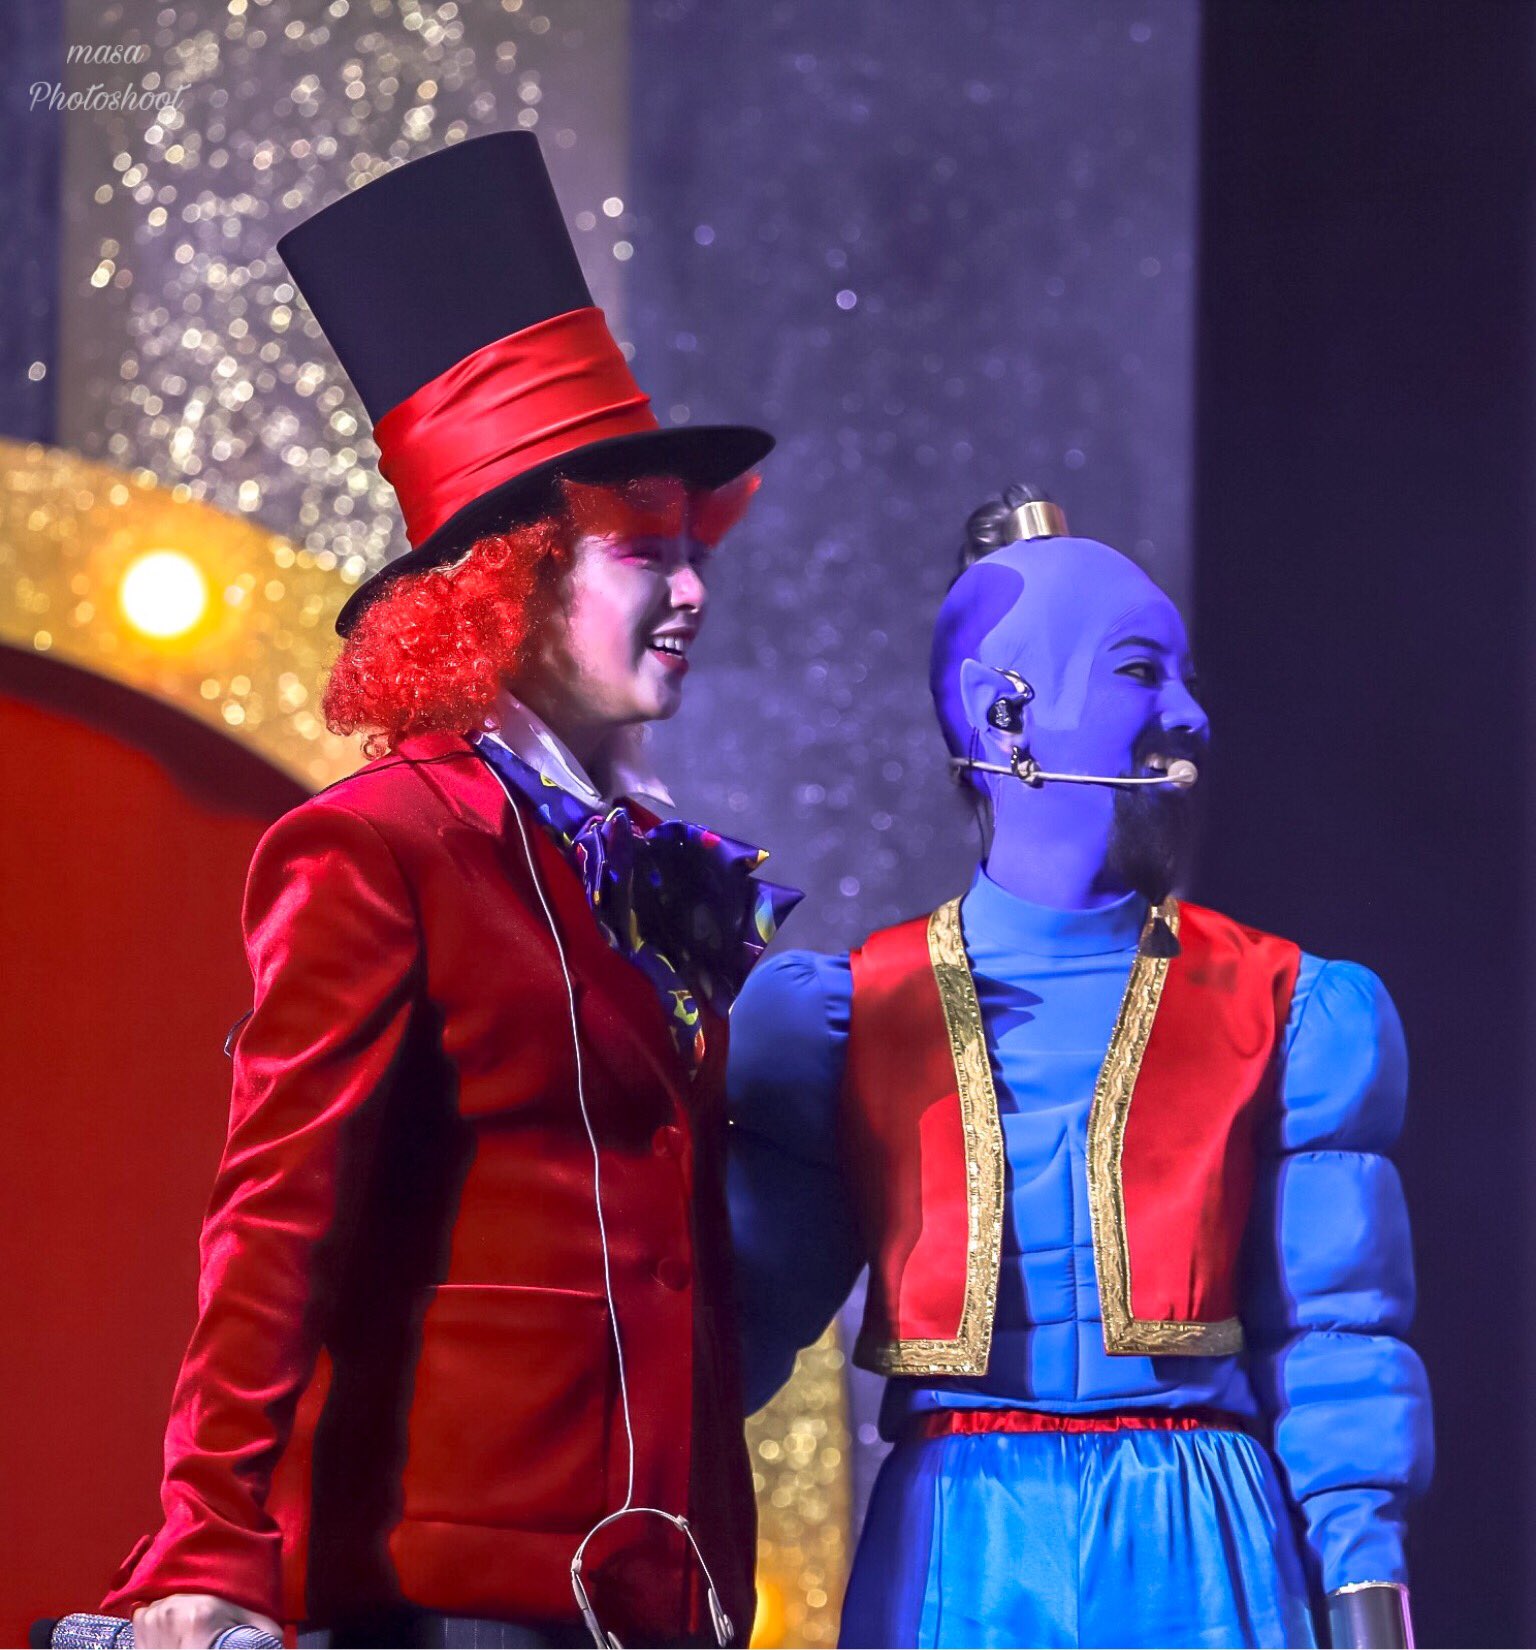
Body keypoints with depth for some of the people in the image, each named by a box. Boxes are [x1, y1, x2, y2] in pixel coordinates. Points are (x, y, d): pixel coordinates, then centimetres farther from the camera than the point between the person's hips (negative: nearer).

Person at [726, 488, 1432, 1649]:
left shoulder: (1284, 1011, 8)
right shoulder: (849, 1017, 8)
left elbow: (1333, 1343, 6)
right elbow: (744, 1320, 10)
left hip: (1204, 1553, 0)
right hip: (956, 1552, 0)